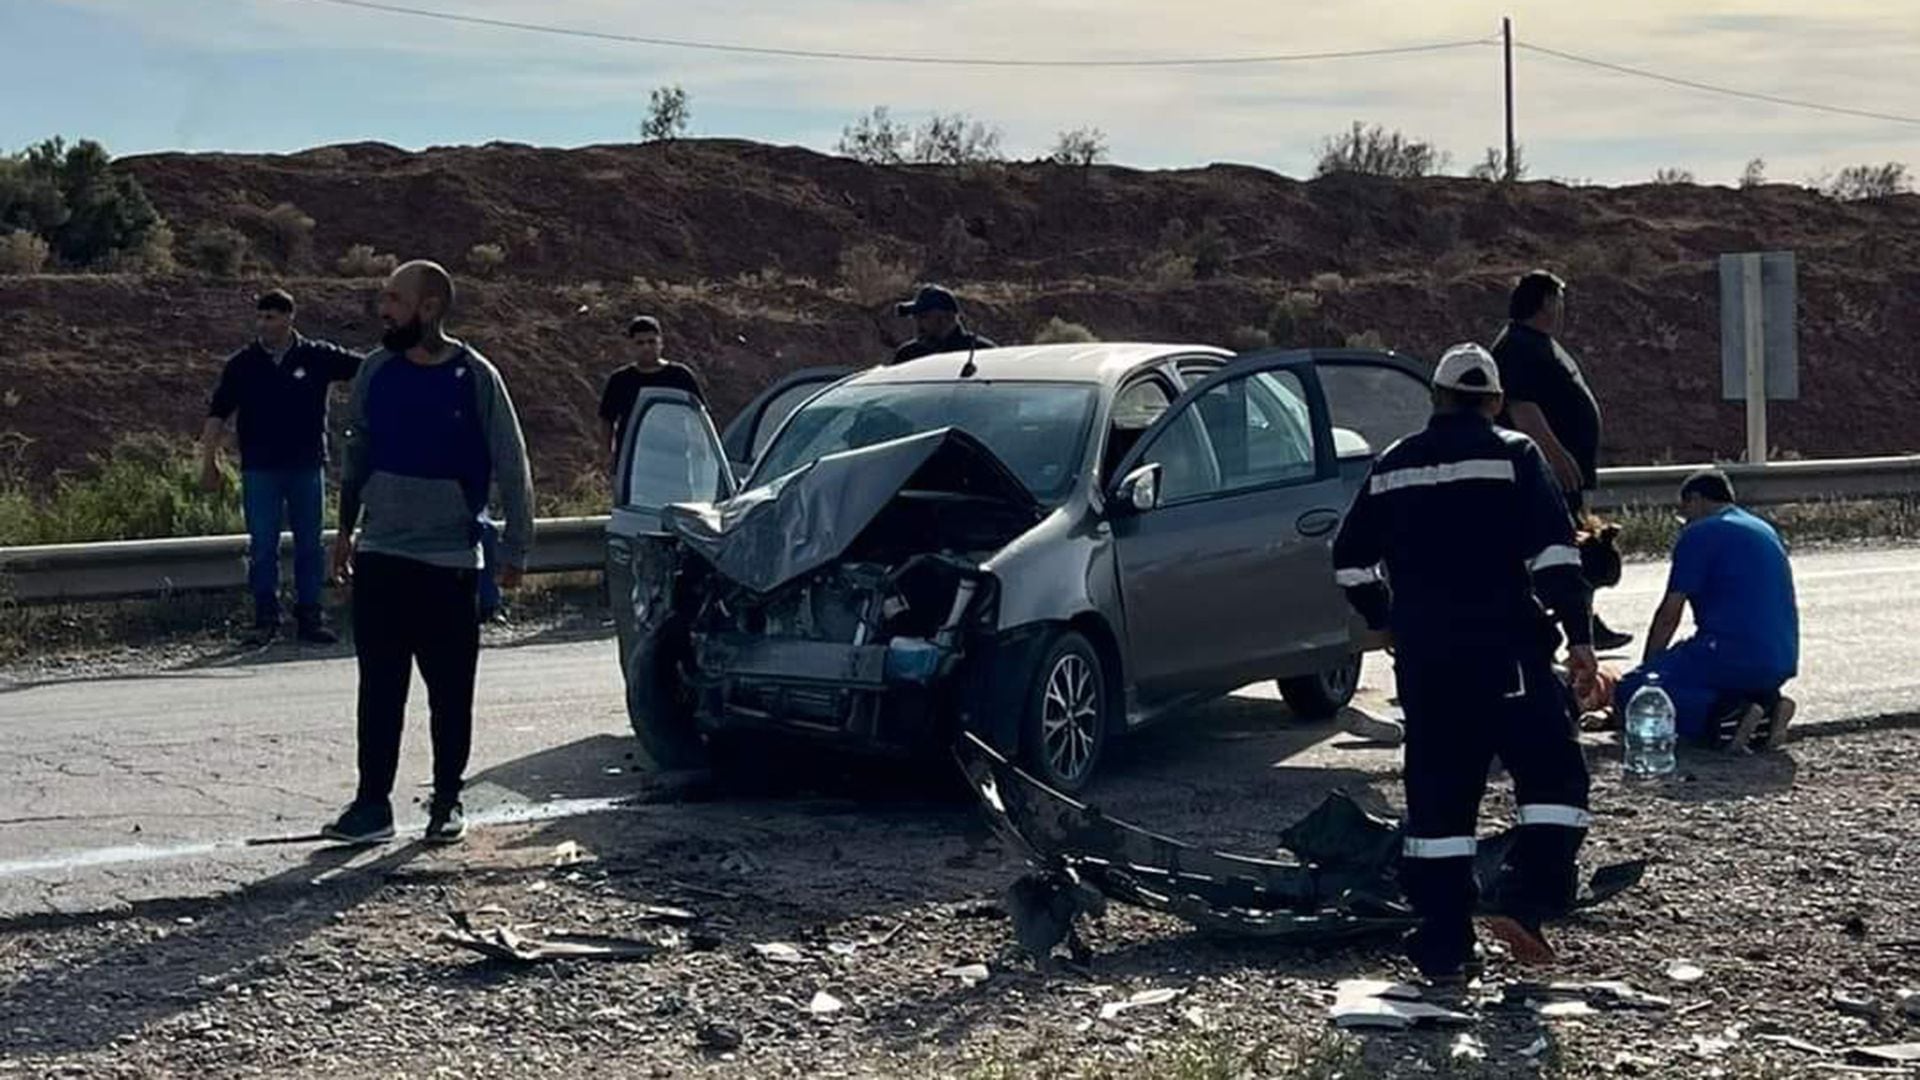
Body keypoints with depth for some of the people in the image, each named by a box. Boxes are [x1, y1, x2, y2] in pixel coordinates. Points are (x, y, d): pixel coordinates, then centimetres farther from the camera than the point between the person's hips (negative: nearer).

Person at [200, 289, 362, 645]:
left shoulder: (318, 358, 1)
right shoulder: (242, 365, 3)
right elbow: (217, 415, 5)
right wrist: (209, 461, 0)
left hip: (307, 467, 0)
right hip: (260, 469, 0)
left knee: (310, 545, 6)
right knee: (262, 547, 1)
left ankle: (309, 617, 14)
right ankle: (266, 618, 9)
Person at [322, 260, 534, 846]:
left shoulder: (475, 378, -8)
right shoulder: (376, 370, 2)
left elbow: (512, 468, -3)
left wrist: (515, 551, -2)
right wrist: (347, 528, 16)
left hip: (450, 562, -3)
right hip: (379, 556, 3)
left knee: (451, 693, 5)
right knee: (379, 689, 2)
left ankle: (447, 803, 17)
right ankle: (373, 805, 6)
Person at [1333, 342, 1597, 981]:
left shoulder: (1394, 466, 11)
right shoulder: (1513, 457, -2)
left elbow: (1350, 559, 17)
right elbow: (1553, 552, -11)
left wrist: (1382, 621, 31)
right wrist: (1579, 635, -7)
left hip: (1422, 655, 4)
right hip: (1504, 648, -4)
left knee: (1438, 790, 9)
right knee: (1553, 772, 6)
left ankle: (1443, 946, 8)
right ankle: (1528, 901, -12)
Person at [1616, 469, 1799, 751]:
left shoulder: (1700, 533, -1)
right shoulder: (1764, 530, 24)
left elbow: (1669, 616, -2)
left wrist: (1647, 667, 13)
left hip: (1736, 653, -8)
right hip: (1781, 665, 9)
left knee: (1630, 693, -5)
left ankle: (1725, 717, -24)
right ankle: (1766, 704, 5)